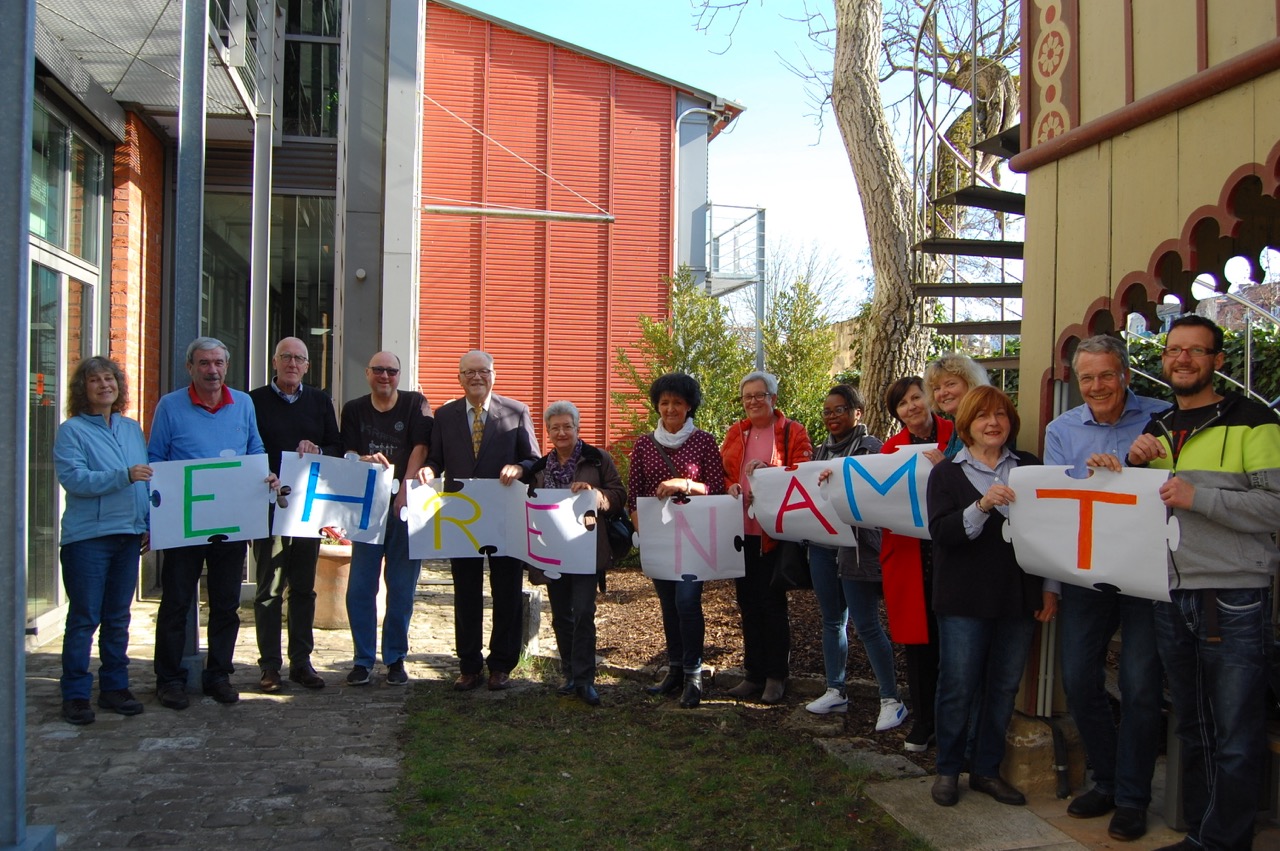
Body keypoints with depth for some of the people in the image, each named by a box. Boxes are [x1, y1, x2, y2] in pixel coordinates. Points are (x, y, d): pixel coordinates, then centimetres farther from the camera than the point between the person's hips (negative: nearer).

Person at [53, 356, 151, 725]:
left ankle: (115, 687, 21)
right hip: (87, 537, -5)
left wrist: (152, 522, 7)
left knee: (118, 617, 12)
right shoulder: (71, 430, -3)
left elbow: (147, 478, 16)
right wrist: (124, 476, -26)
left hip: (129, 534, 5)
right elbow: (73, 478, -15)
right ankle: (75, 695, 8)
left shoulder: (132, 429, 13)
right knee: (84, 618, 0)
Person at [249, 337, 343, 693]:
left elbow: (338, 447, 11)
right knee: (270, 587, 1)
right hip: (269, 504, -3)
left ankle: (301, 661, 16)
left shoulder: (319, 401, 12)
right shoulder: (255, 401, 2)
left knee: (304, 587, 9)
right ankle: (270, 665, 8)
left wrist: (317, 451, -10)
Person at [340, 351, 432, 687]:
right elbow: (348, 454, 5)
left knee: (402, 587, 2)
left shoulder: (415, 404, 2)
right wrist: (366, 461, -18)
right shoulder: (354, 410, 10)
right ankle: (363, 659, 10)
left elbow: (420, 449, -7)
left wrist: (405, 491, -17)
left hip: (406, 506, -2)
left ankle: (396, 659, 14)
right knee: (360, 586, -1)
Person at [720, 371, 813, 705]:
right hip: (740, 531, 5)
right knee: (748, 603, 11)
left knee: (772, 603, 0)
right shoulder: (735, 433, 13)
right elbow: (721, 473, 15)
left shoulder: (793, 433, -2)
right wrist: (730, 487, -7)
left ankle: (776, 676, 14)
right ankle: (753, 673, 22)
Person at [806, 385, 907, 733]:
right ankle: (835, 692, 24)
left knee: (866, 625, -5)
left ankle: (891, 700, 4)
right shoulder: (822, 451, 15)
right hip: (822, 543, 6)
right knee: (832, 621, 13)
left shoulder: (871, 447, -5)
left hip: (857, 544, -6)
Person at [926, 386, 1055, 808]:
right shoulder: (946, 473, 1)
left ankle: (987, 770, 23)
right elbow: (940, 532, -13)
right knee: (958, 688, 1)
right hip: (965, 599, -3)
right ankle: (948, 770, 17)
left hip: (1018, 598, 3)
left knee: (1004, 688, 10)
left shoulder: (1029, 467, 8)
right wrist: (982, 507, -27)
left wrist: (1051, 587, 6)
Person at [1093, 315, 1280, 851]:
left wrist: (1198, 497, -22)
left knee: (1235, 736, 0)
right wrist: (1132, 464, 1)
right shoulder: (1155, 431, 15)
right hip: (1170, 599, 6)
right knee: (1192, 728, 16)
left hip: (1234, 598, -6)